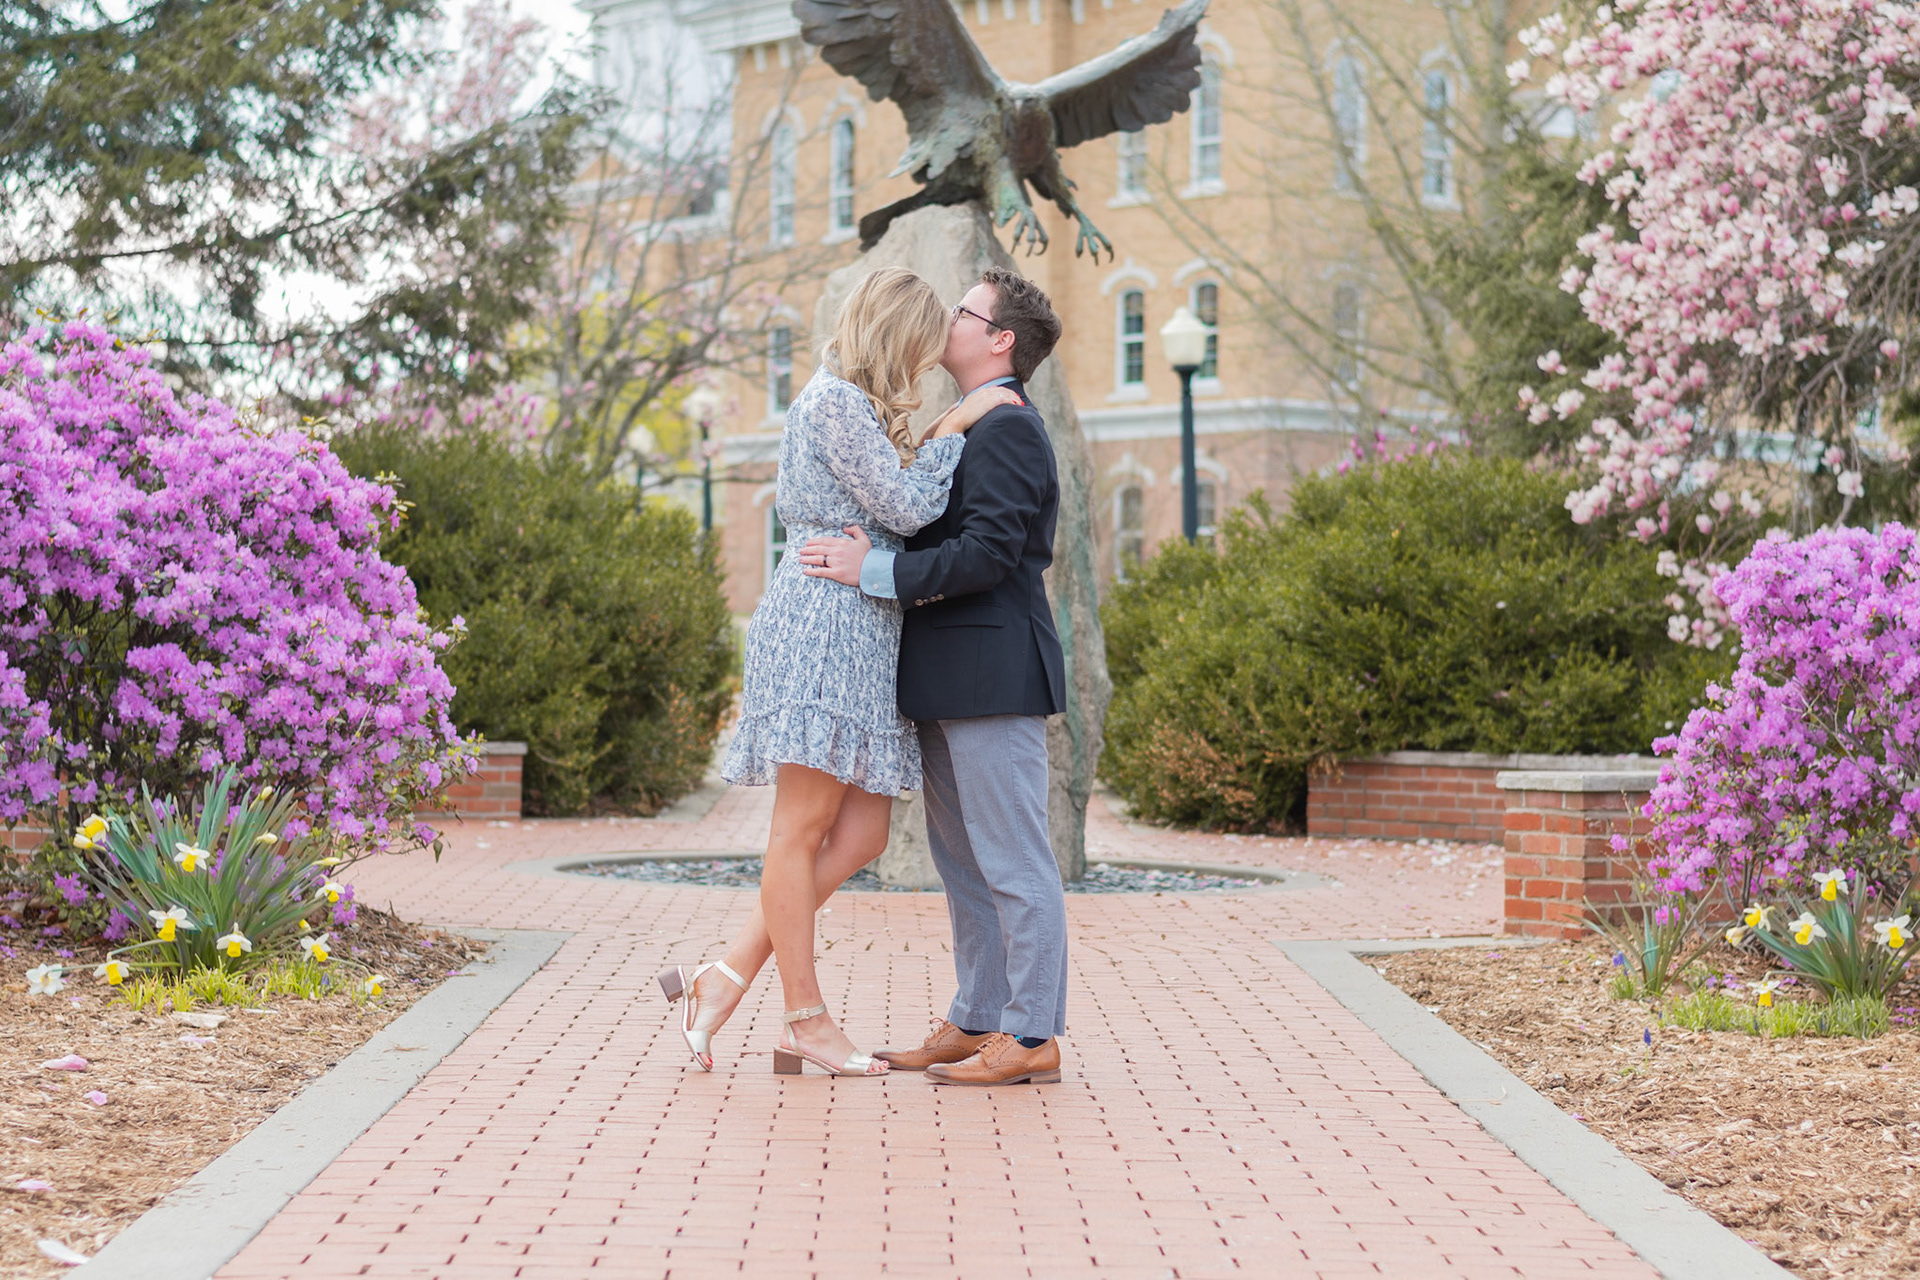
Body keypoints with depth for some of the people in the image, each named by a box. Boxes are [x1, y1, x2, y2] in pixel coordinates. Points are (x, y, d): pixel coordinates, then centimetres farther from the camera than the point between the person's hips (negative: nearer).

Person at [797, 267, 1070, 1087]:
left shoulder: (1007, 428, -12)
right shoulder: (970, 430, 21)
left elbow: (988, 553, -22)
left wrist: (876, 571, -21)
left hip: (992, 674, -11)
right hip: (951, 681, 11)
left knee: (1013, 864, -6)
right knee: (963, 862, 14)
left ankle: (1031, 1037, -3)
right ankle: (976, 1022, 21)